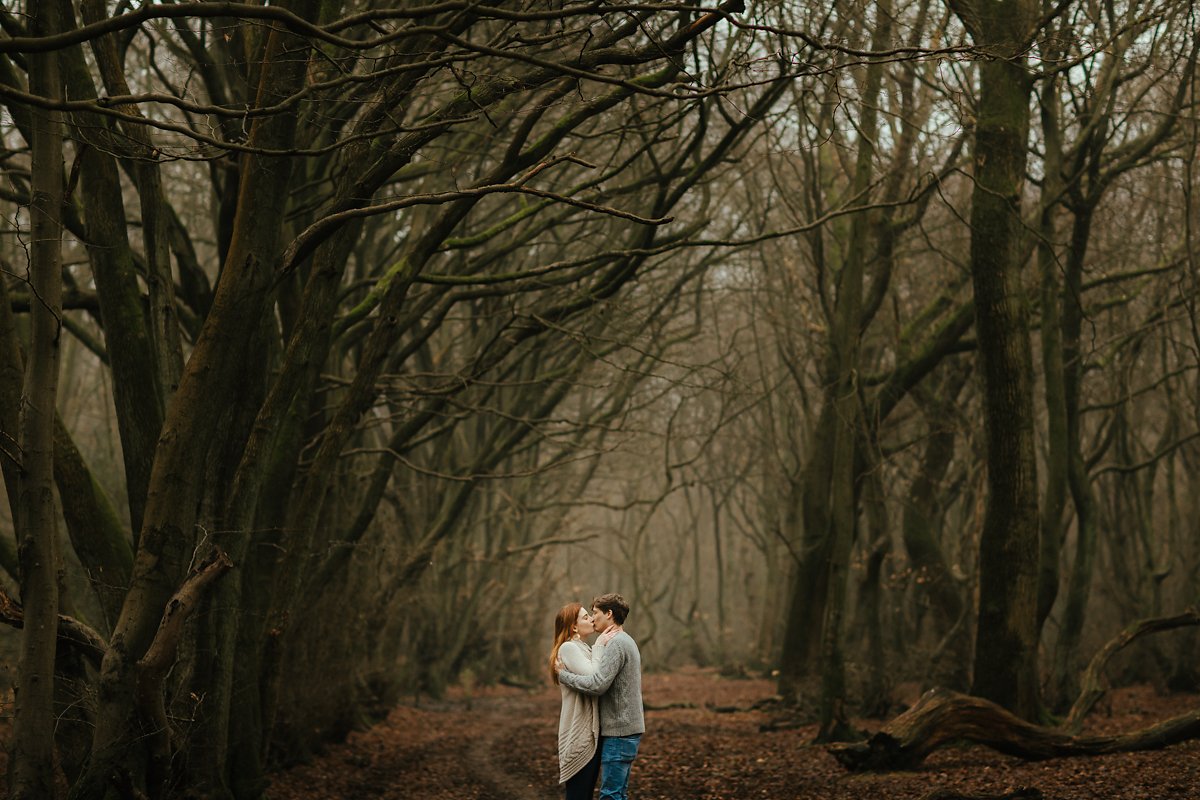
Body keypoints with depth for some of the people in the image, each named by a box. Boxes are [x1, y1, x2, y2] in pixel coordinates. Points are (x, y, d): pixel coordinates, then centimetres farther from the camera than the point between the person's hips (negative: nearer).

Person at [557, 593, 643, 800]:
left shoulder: (616, 644, -15)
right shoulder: (626, 641, 18)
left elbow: (596, 685, -23)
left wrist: (562, 675, -12)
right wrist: (599, 648, 5)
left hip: (618, 732, -10)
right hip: (626, 729, 10)